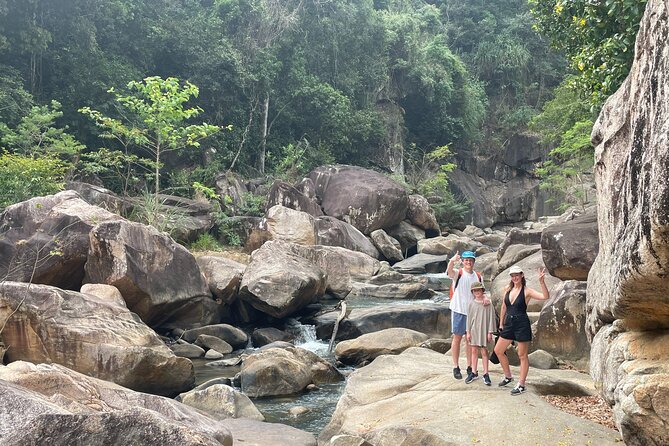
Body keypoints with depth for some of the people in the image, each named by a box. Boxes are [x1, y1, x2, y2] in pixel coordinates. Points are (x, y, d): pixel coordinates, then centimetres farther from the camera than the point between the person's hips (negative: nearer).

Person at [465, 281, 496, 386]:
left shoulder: (487, 303, -5)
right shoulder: (471, 304, 3)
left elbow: (491, 317, -3)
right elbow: (469, 318, 7)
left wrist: (490, 332, -5)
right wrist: (468, 332, 4)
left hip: (484, 330, -3)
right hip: (474, 330, 3)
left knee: (484, 352, 2)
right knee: (474, 351, 8)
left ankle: (485, 374, 10)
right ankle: (474, 372, 18)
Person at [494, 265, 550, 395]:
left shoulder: (526, 291, -11)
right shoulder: (507, 289, 5)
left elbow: (545, 296, -25)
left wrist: (542, 282, -36)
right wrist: (501, 323, 19)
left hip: (522, 324, -7)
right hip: (509, 324, 7)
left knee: (522, 355, 3)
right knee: (498, 350, 12)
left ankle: (521, 385, 13)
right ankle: (508, 376, 31)